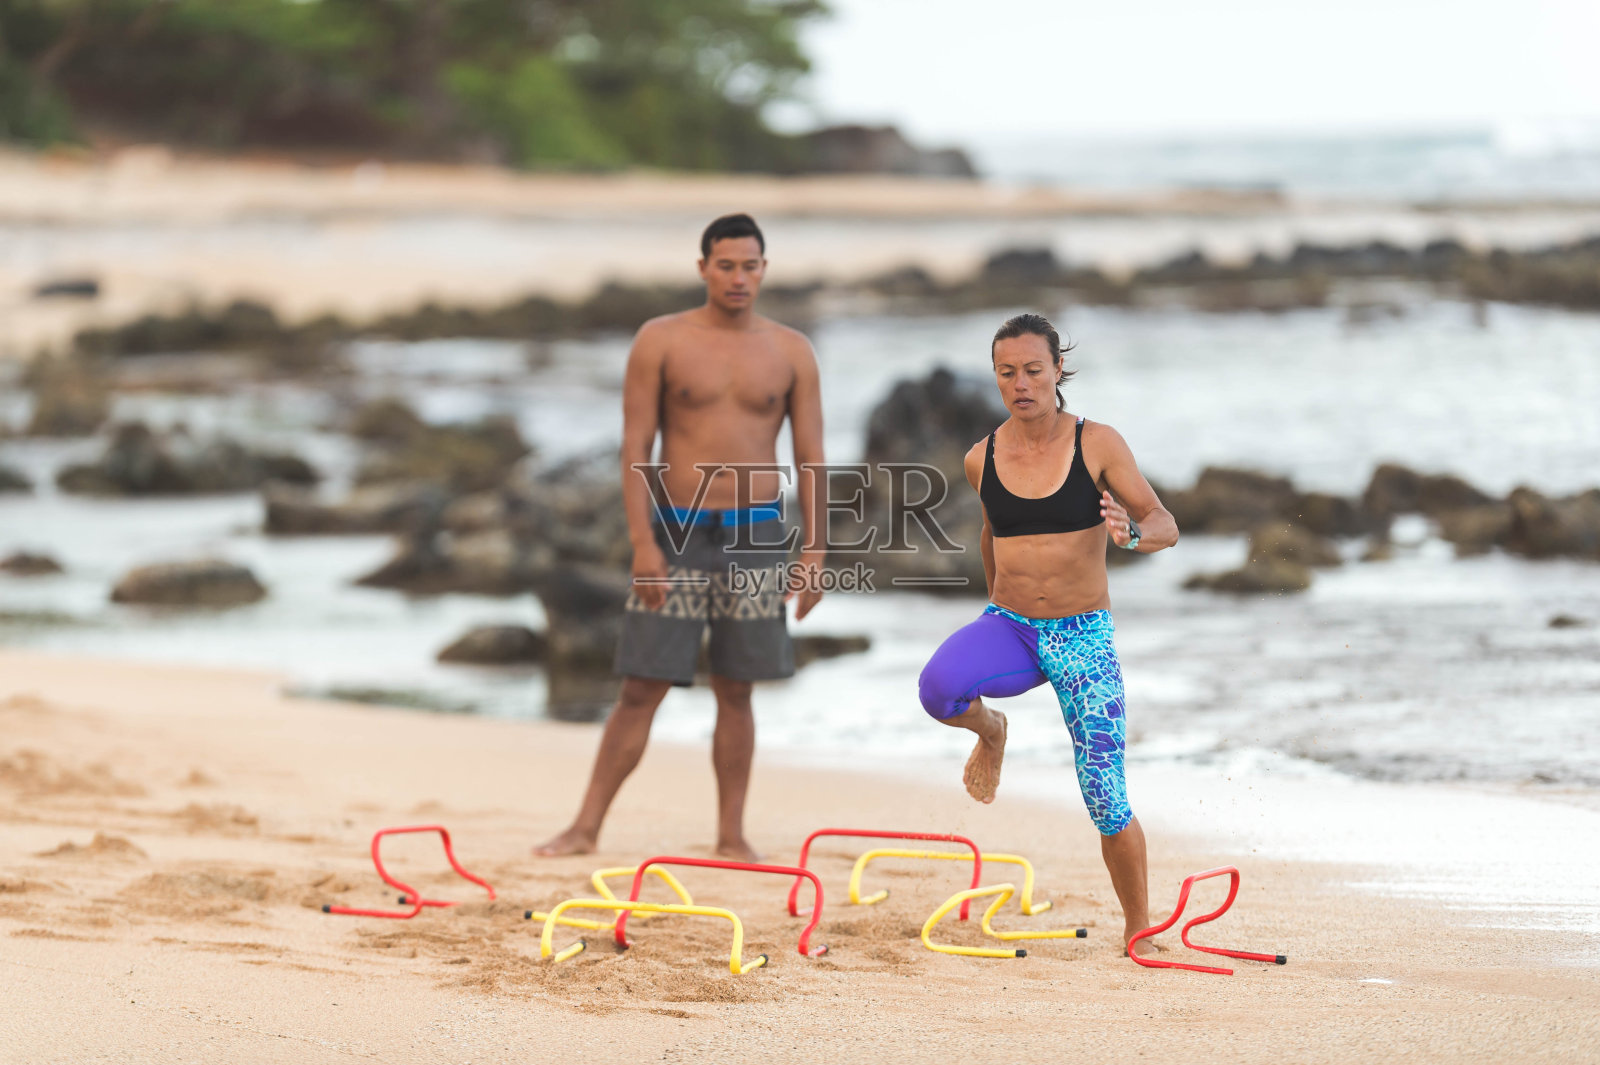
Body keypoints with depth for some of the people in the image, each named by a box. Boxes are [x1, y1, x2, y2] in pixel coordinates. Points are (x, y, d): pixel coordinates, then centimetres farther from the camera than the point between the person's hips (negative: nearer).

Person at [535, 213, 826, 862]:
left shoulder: (791, 352, 6)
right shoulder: (661, 341, 0)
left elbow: (810, 458, 6)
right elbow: (635, 448, -3)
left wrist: (813, 552, -1)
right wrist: (642, 543, -11)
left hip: (754, 535, 2)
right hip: (675, 532, -2)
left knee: (736, 691, 6)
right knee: (641, 688, -2)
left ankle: (732, 836, 13)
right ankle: (586, 827, 2)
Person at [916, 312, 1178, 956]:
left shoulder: (1097, 445, -7)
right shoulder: (982, 460, 2)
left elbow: (1166, 527, -9)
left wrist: (1130, 533, -31)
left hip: (1083, 636, -2)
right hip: (1007, 628, 2)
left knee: (1106, 798, -8)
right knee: (938, 687, -32)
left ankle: (1139, 930, 14)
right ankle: (990, 729, 6)